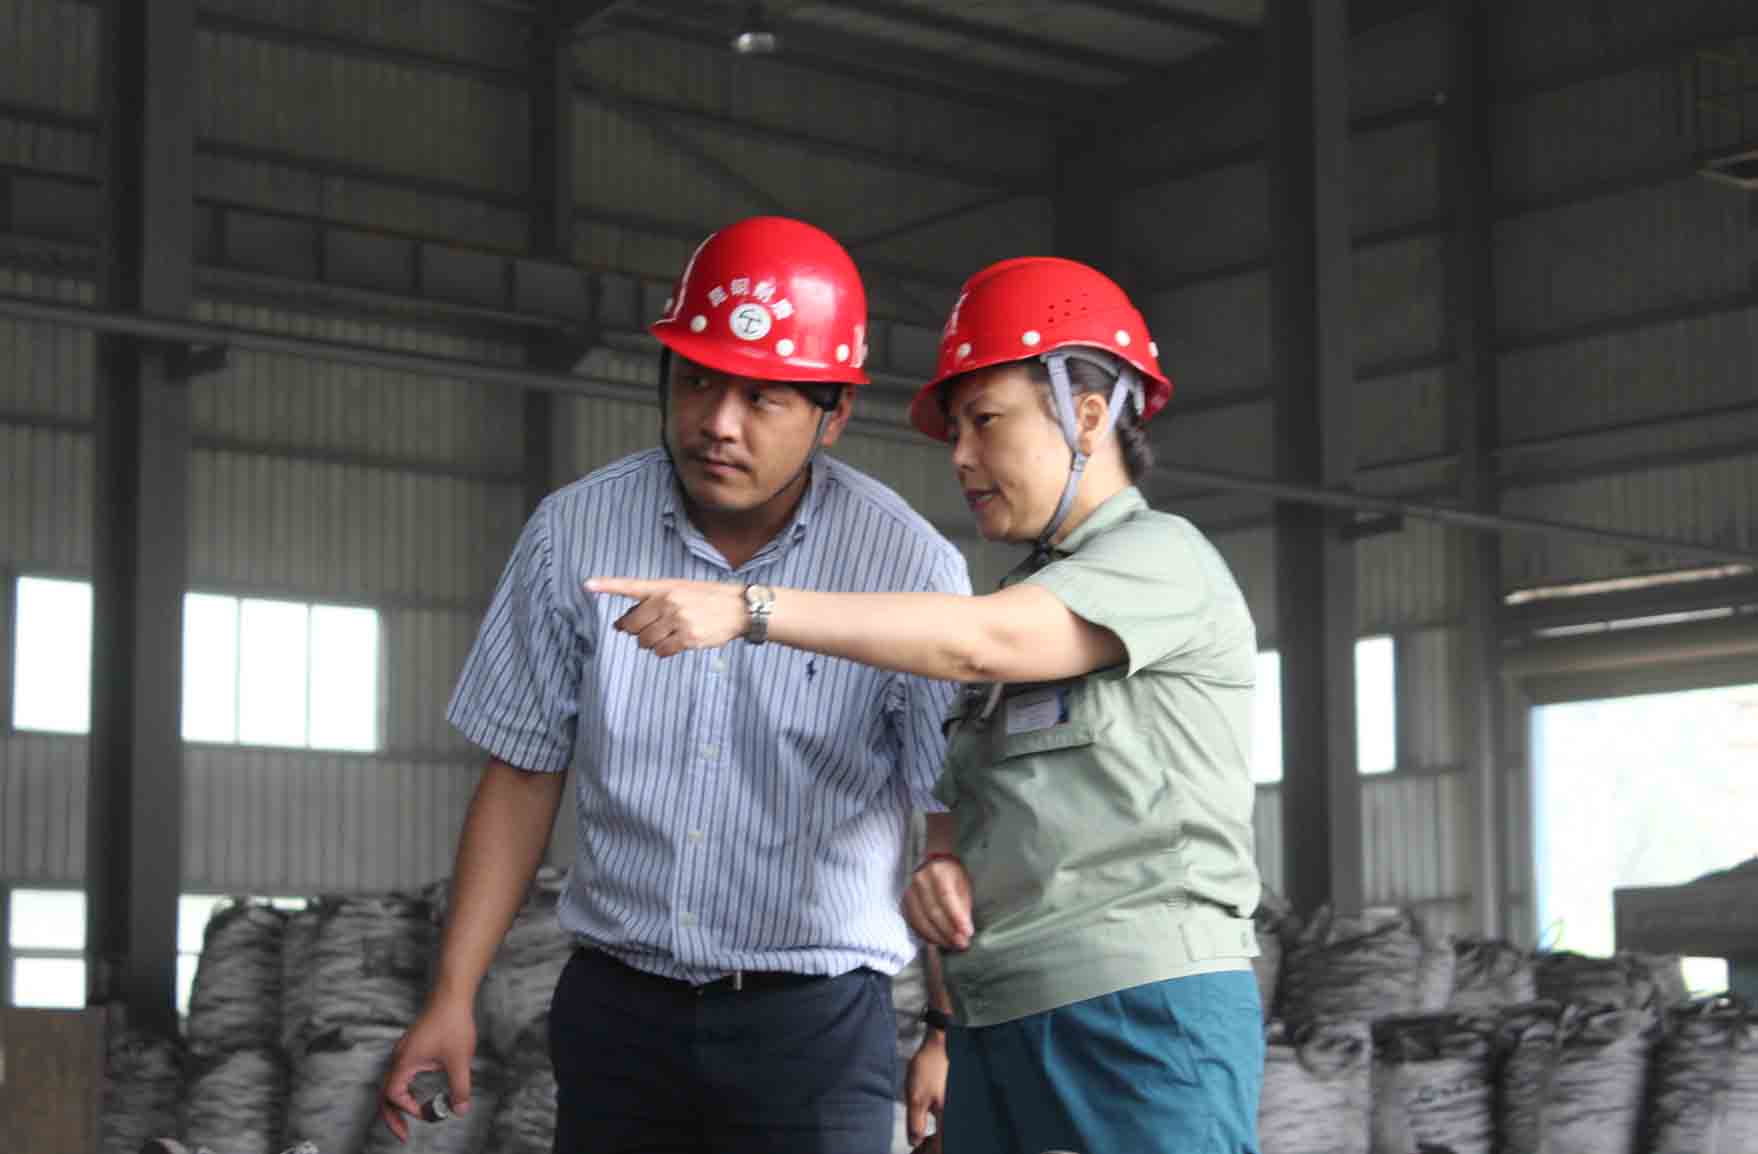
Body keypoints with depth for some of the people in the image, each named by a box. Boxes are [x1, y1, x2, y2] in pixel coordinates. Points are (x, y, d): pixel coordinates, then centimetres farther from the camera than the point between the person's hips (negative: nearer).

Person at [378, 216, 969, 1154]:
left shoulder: (909, 566, -9)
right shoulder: (574, 532, -2)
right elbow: (524, 774, 5)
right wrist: (452, 998, 2)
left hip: (813, 1017, -2)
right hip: (615, 1005, 2)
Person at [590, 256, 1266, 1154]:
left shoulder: (1164, 560, -4)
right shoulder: (1027, 596, 22)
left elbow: (973, 643, -20)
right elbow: (961, 800, 24)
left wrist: (743, 608, -26)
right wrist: (941, 866, 0)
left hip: (1146, 1014, -8)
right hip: (1001, 1028, 8)